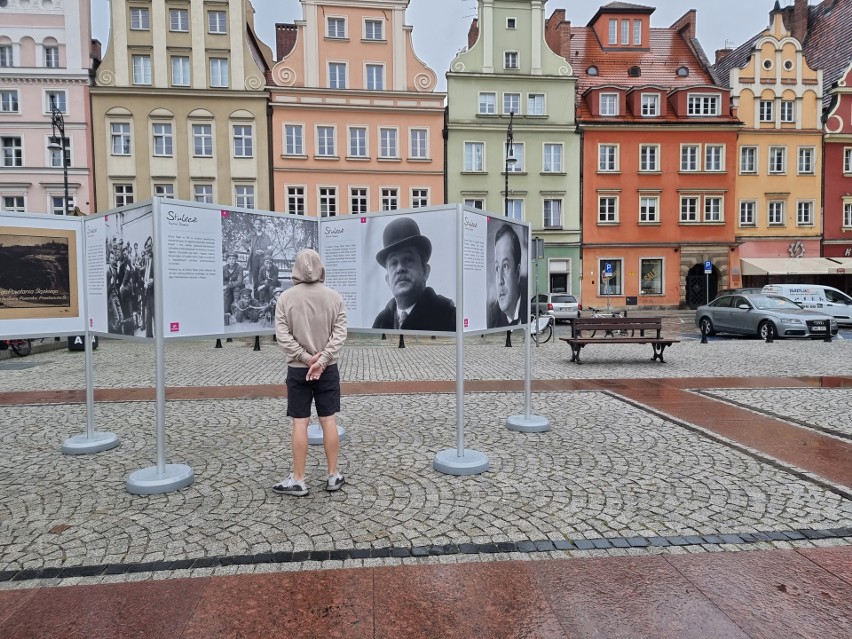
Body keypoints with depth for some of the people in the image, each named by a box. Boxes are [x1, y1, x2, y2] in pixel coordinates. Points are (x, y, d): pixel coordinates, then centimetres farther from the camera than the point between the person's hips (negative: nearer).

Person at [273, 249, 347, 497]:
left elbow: (282, 335, -12)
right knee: (329, 421, 9)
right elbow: (340, 334, -10)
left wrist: (306, 358, -10)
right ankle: (333, 476, 18)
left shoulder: (286, 297, -6)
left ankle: (298, 481, 12)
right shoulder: (334, 297, -3)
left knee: (300, 423, 4)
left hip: (297, 370, -1)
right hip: (328, 368, 1)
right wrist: (321, 360, -14)